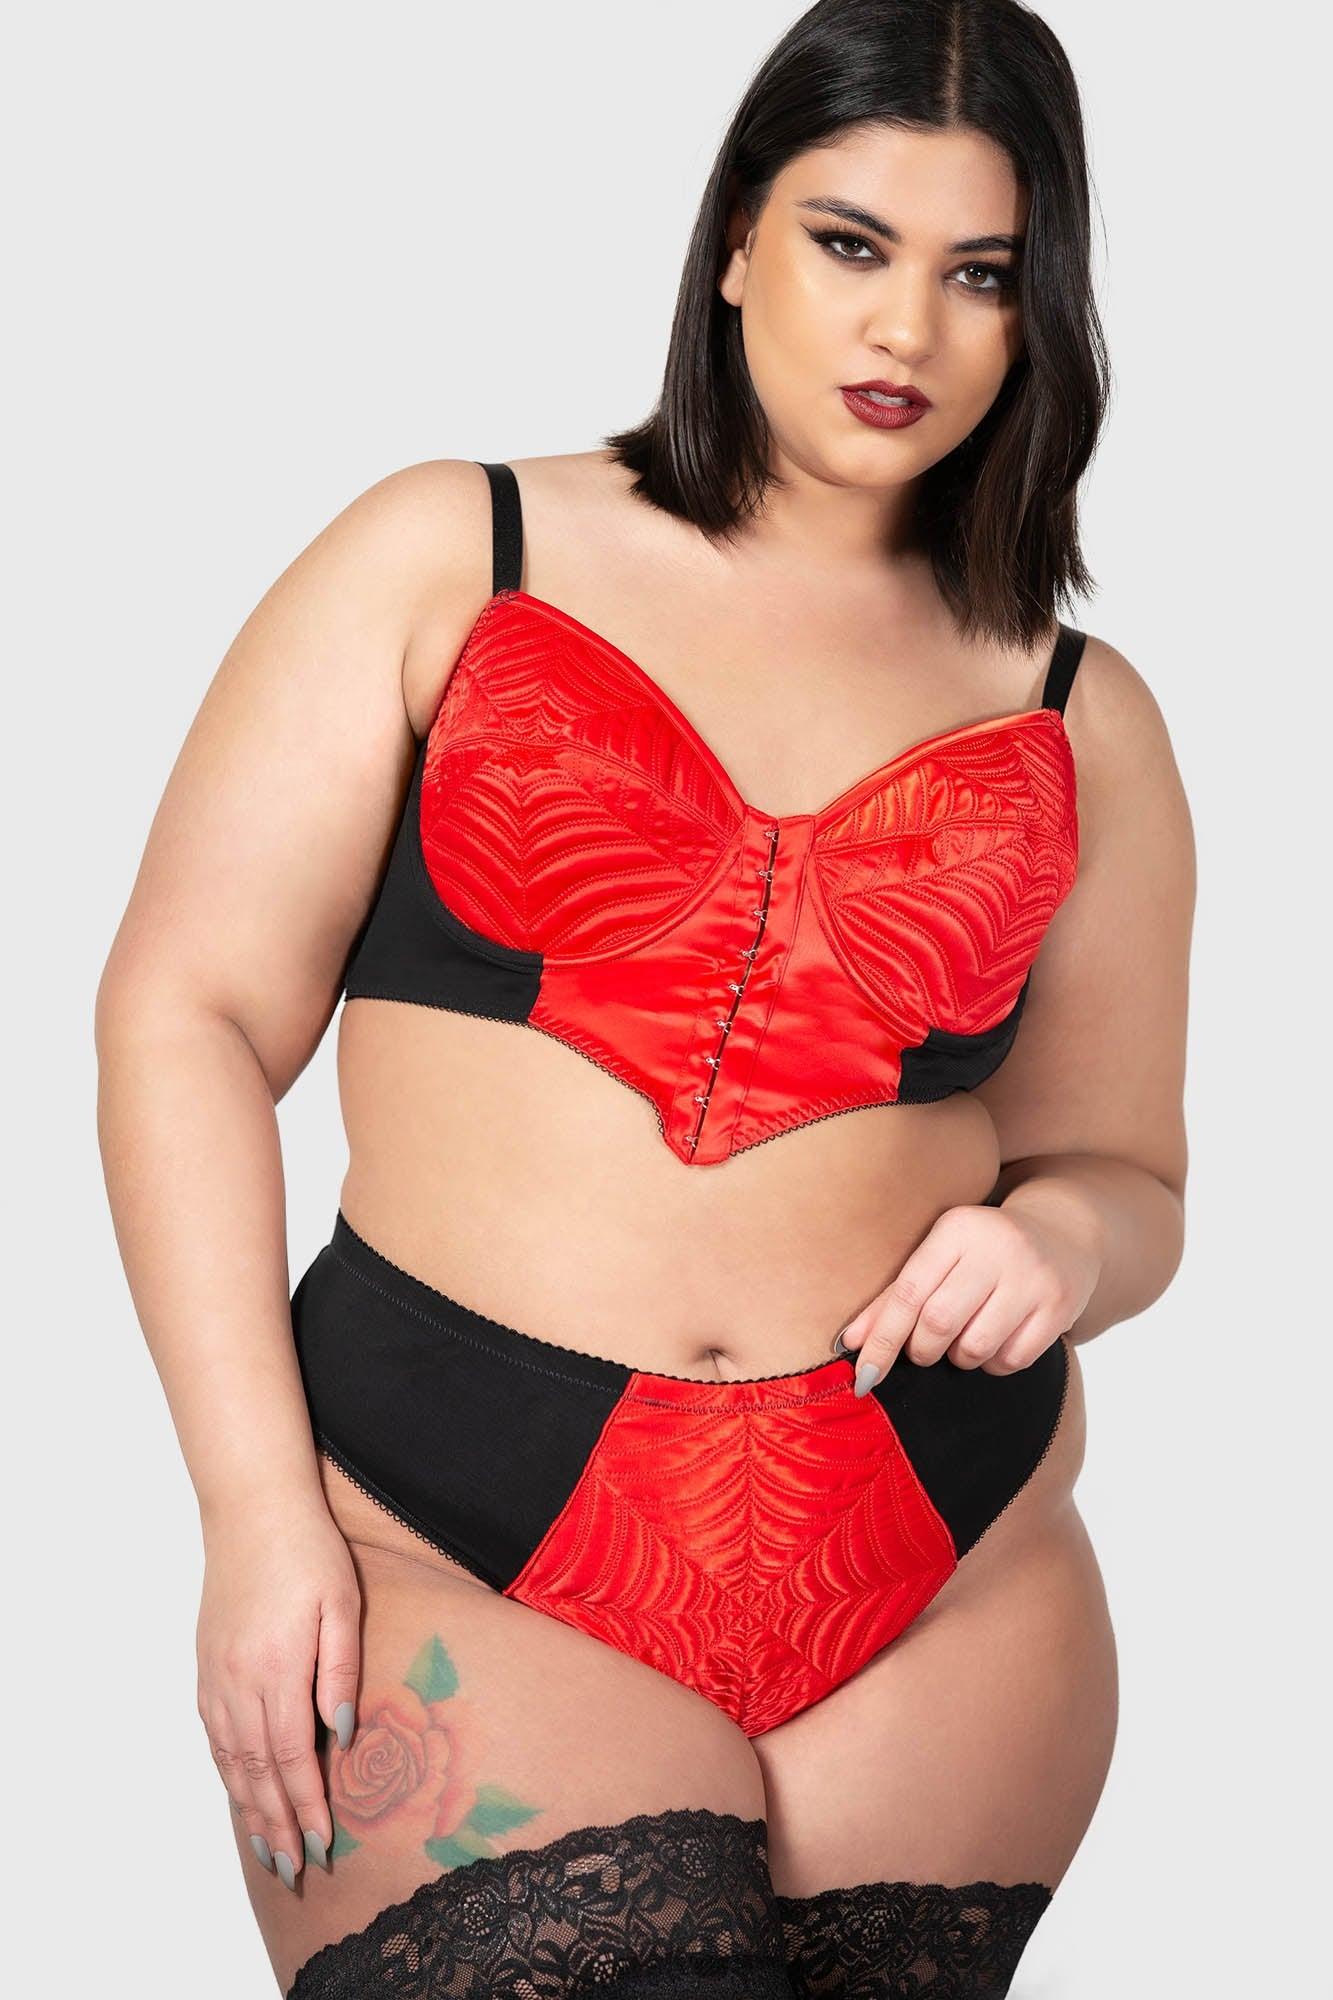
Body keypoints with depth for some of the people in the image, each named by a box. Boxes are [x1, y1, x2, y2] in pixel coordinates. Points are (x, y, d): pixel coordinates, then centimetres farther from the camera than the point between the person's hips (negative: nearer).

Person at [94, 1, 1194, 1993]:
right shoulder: (448, 557, 5)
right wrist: (257, 1506, -9)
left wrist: (1054, 1238, -5)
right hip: (447, 1552, -3)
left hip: (945, 1605, 3)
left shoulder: (1081, 719, 13)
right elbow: (190, 1008, 0)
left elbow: (1124, 1173, 20)